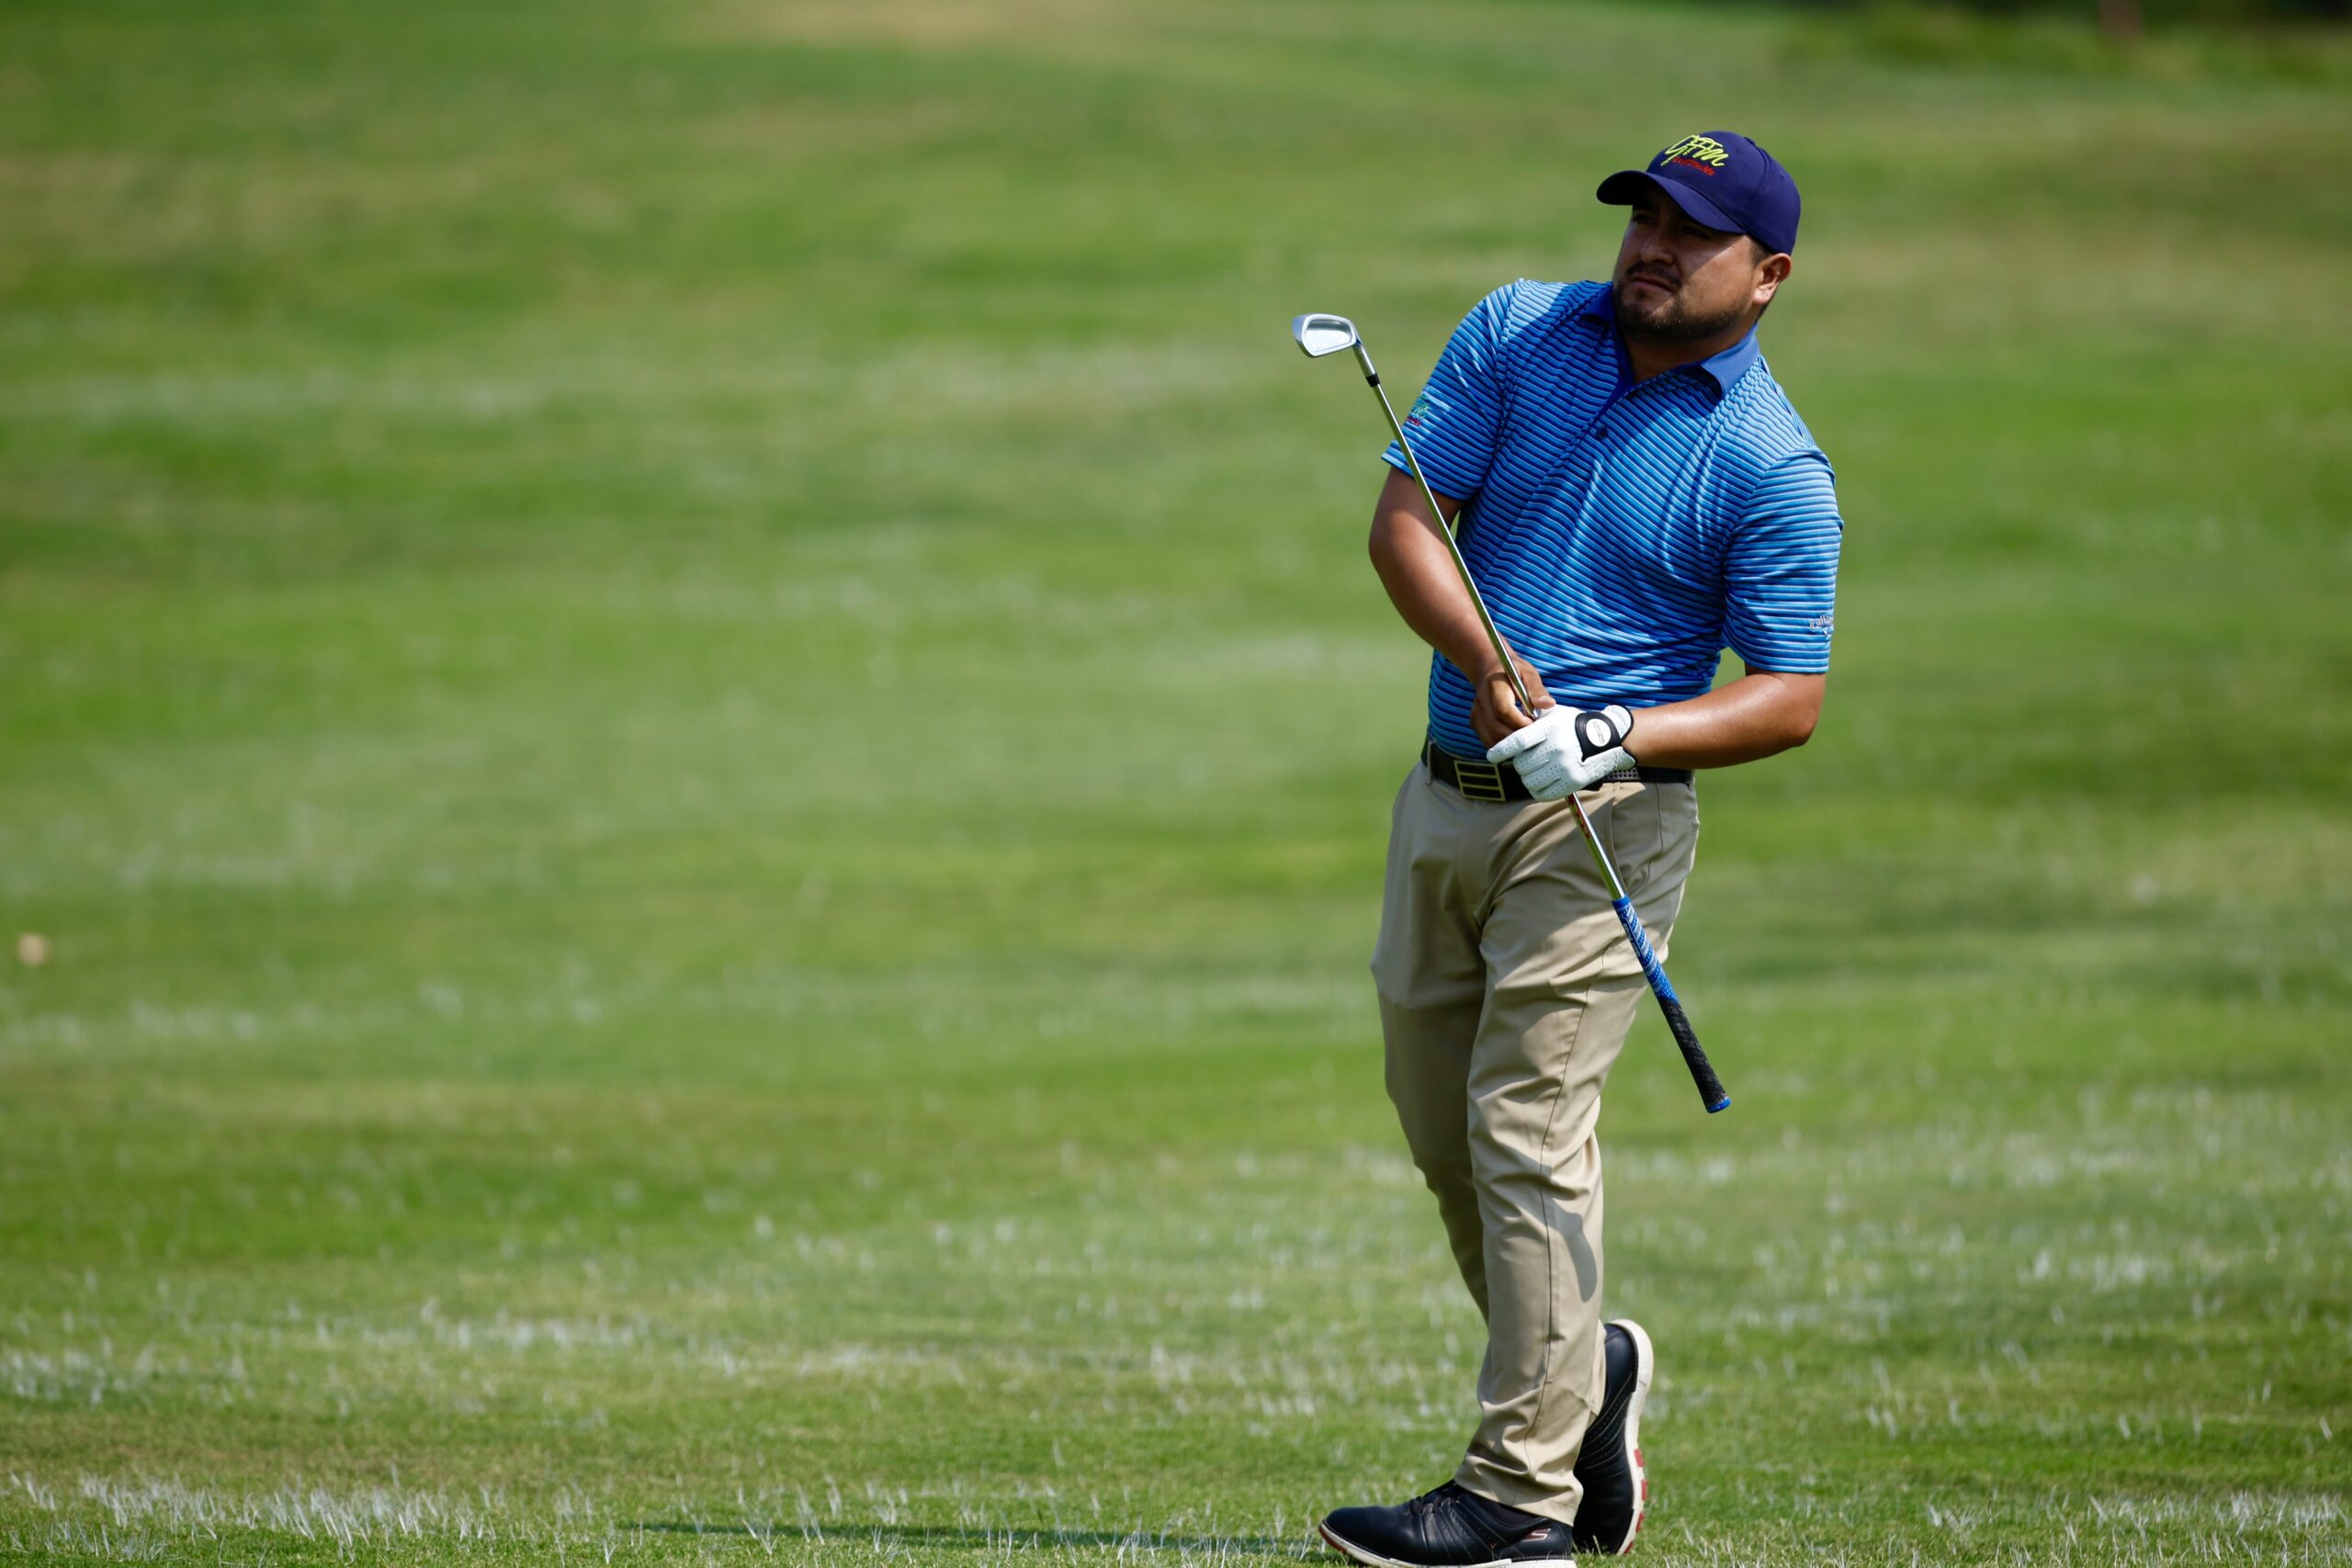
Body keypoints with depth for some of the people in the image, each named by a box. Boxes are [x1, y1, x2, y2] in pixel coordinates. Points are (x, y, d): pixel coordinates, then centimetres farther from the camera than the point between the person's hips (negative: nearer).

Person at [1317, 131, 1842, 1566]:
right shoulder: (1518, 335, 4)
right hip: (1445, 800, 6)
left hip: (1600, 817, -6)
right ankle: (1584, 1368, 35)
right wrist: (1485, 659, -18)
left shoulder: (1775, 468, -8)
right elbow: (1406, 520, -1)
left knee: (1529, 1127, -12)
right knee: (1441, 1125, 13)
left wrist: (1616, 733, -24)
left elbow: (1790, 698, -9)